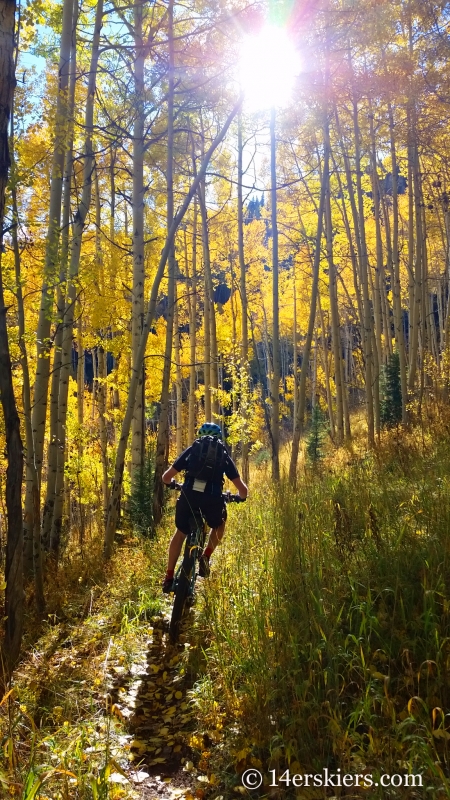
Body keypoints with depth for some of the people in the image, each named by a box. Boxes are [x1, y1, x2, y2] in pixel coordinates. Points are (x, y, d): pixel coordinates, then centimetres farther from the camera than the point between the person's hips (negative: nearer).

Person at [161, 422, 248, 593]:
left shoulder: (191, 450, 19)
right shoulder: (224, 455, 20)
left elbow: (166, 477, 16)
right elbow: (243, 489, 16)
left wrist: (173, 484, 39)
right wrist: (240, 497, 40)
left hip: (188, 497, 0)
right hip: (212, 499, 0)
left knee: (180, 533, 25)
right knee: (219, 525, 33)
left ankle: (169, 577, 23)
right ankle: (205, 557, 15)